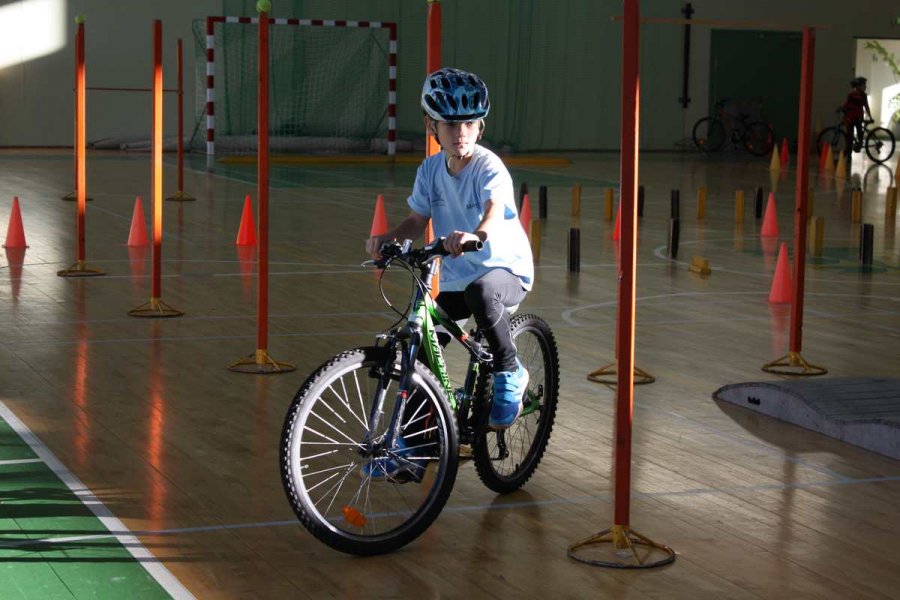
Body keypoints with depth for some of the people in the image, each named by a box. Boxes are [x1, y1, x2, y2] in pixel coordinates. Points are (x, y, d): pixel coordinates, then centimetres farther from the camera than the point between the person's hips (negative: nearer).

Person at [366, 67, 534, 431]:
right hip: (454, 278, 6)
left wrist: (475, 235, -60)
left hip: (506, 270, -6)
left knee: (480, 292, -39)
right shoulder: (430, 170, -1)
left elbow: (495, 210, -38)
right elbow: (418, 221, 5)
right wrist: (387, 238, -17)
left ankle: (510, 374, -14)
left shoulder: (489, 167, -18)